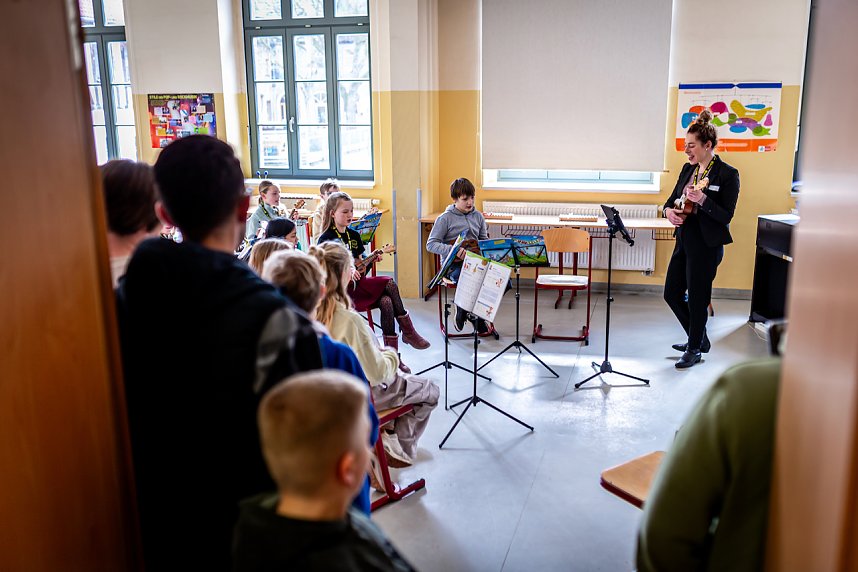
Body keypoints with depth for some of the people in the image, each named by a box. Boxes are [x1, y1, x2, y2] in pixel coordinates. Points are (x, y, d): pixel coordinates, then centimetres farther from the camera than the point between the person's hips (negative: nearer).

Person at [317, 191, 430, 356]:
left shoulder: (354, 235, 15)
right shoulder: (326, 238, -5)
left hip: (358, 282, 6)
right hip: (342, 287, -6)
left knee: (386, 301, -23)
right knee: (389, 284, -21)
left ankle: (392, 353, -17)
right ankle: (408, 332, -10)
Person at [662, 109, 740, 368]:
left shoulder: (727, 174, -12)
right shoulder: (688, 169, 8)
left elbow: (726, 215, -15)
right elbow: (672, 199, 15)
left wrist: (702, 200, -29)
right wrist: (669, 211, -8)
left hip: (706, 244, -8)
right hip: (684, 240, 8)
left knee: (697, 298, 3)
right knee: (672, 293, 12)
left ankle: (695, 349, 22)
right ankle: (699, 339, 32)